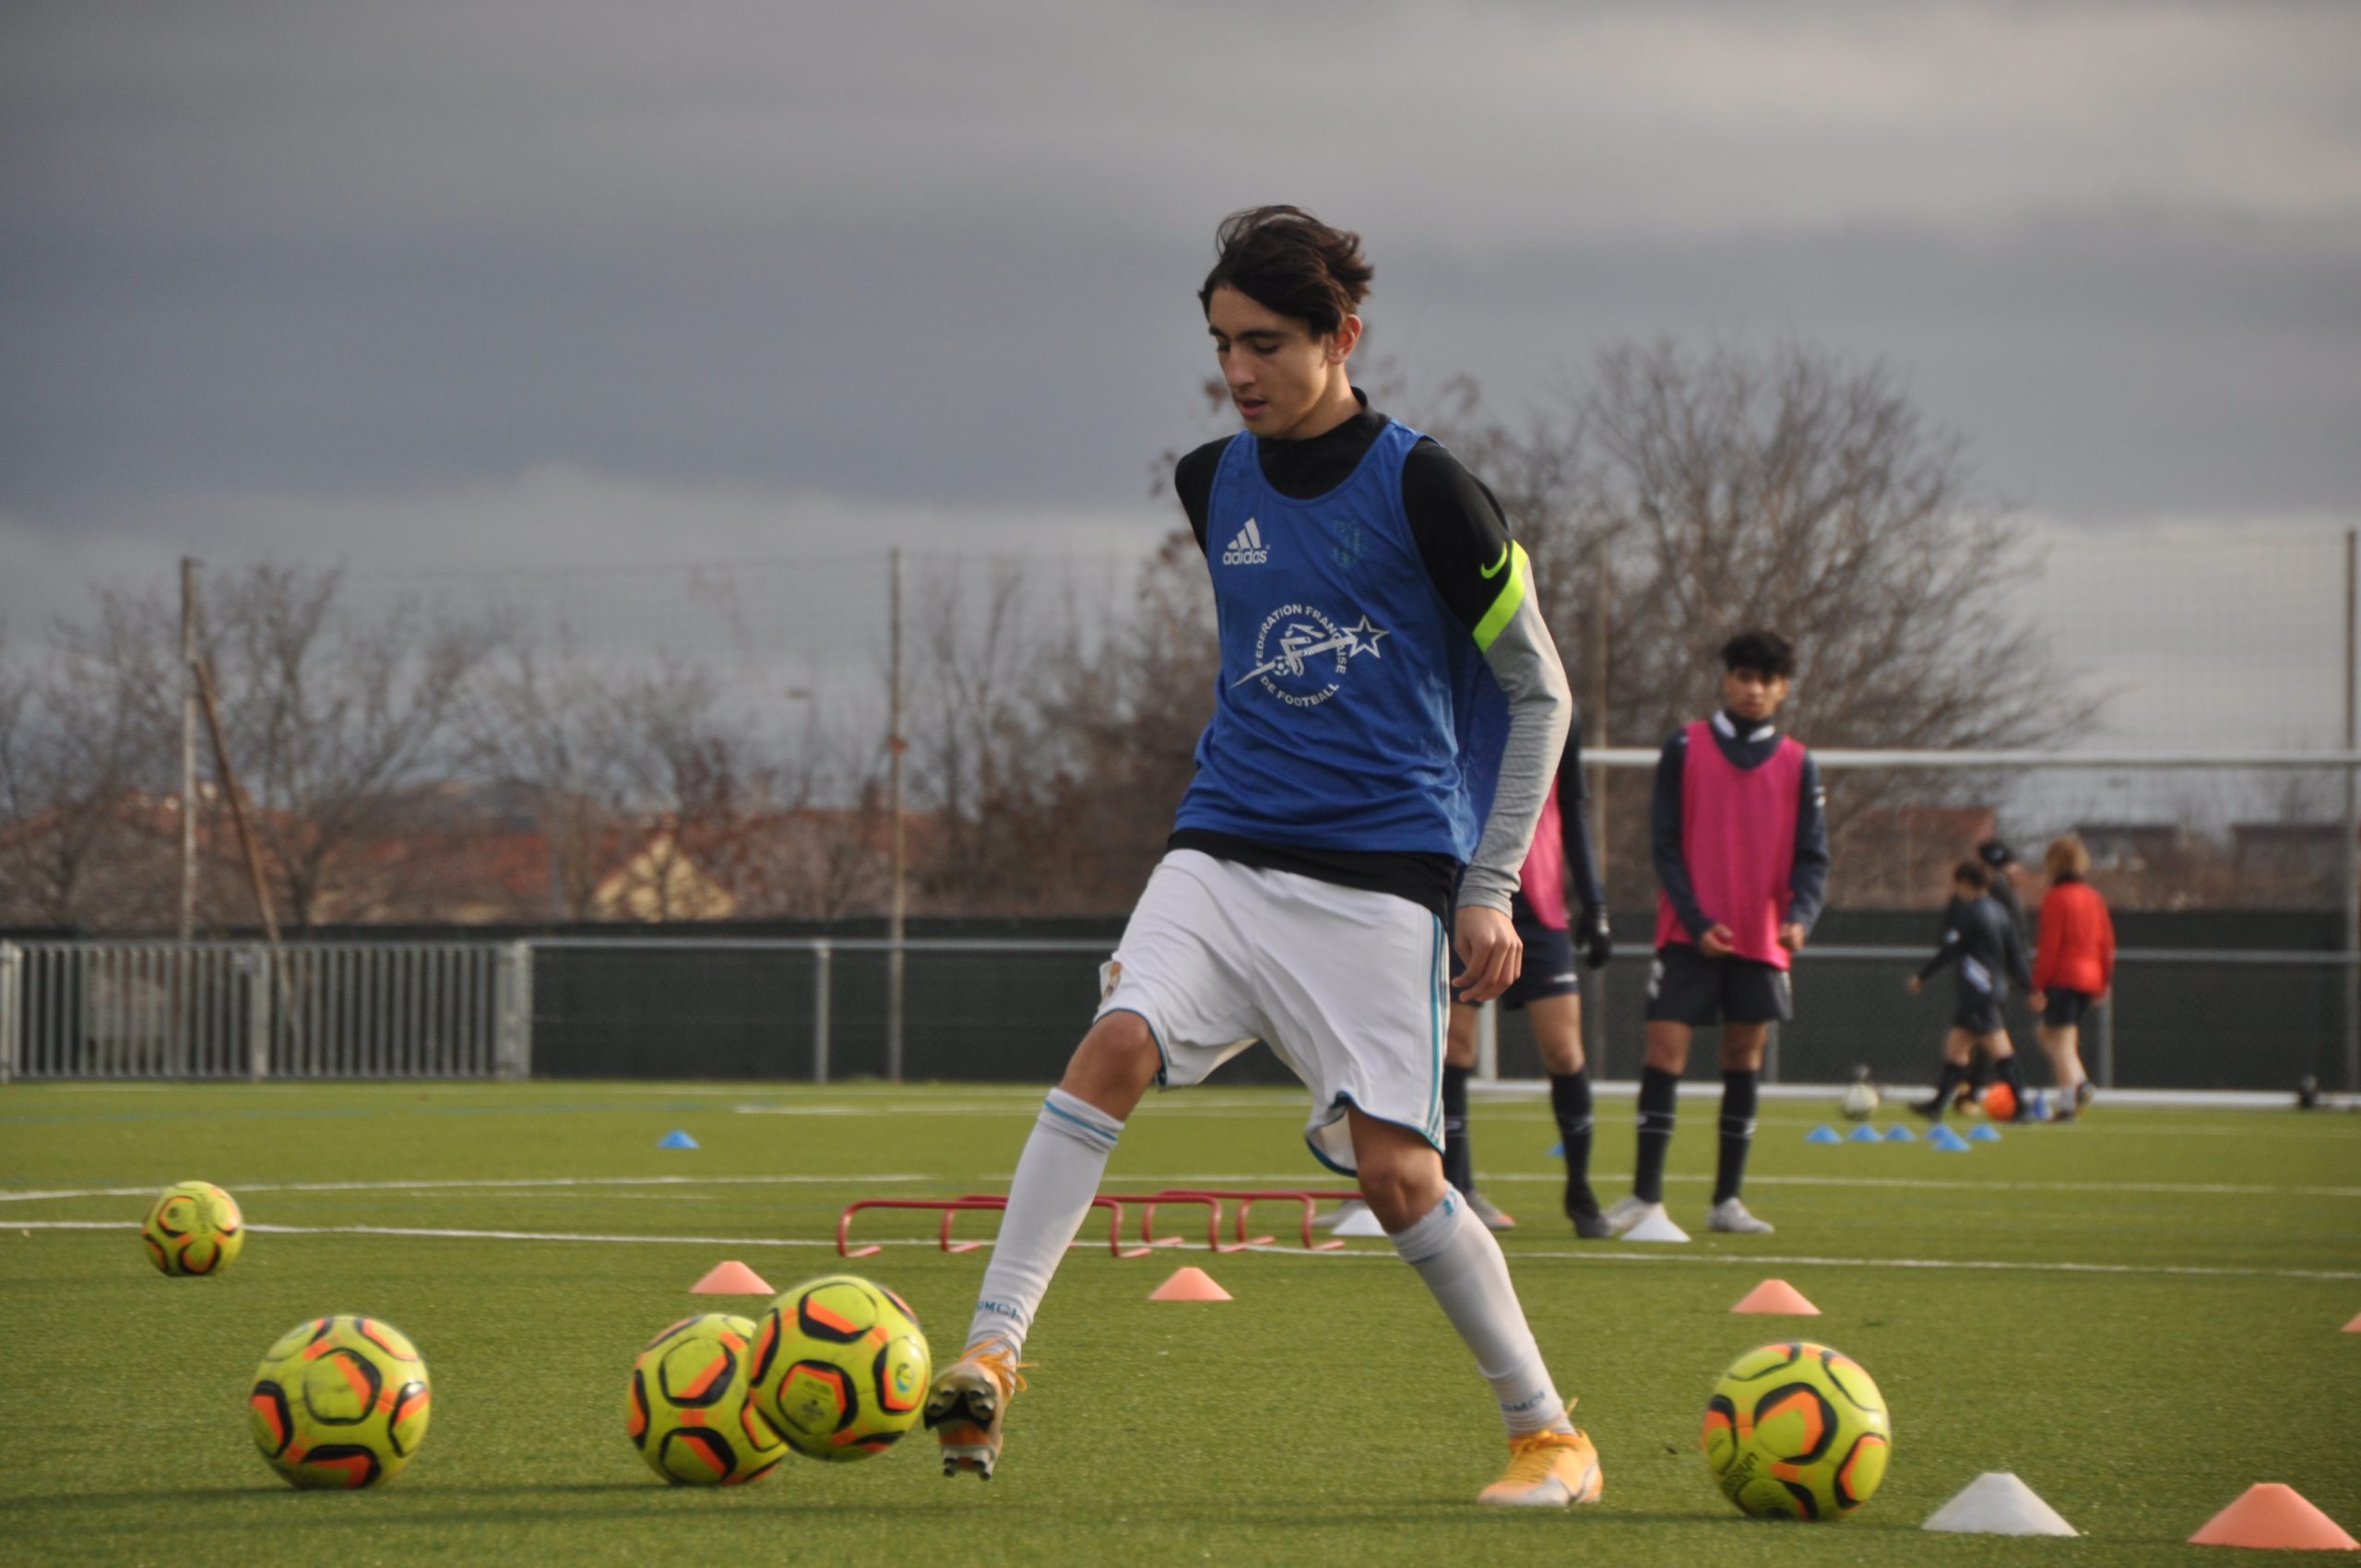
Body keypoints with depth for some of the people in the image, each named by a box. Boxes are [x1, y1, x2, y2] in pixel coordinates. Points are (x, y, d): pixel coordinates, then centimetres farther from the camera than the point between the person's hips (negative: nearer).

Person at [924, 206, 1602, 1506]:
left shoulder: (1422, 489, -7)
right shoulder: (1213, 486, 10)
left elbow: (1538, 692, 0)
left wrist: (1491, 890, -3)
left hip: (1381, 875, -4)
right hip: (1224, 850, 4)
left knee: (1393, 1172, -8)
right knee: (1117, 1043, -21)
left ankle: (1547, 1433, 8)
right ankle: (990, 1352, -23)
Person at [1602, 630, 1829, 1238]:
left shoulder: (1798, 766, 7)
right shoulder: (1685, 749, 2)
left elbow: (1812, 858, 4)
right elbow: (1665, 843, -2)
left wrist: (1799, 916, -17)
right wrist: (1697, 922, -13)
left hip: (1762, 942, 2)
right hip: (1689, 935, -2)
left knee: (1744, 1060, 6)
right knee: (1665, 1050, -8)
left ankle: (1727, 1199, 13)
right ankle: (1646, 1194, -4)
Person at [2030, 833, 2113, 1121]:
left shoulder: (2055, 898, -9)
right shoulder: (2094, 898, 12)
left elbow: (2049, 945, -14)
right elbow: (2107, 940, 13)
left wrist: (2038, 986, -12)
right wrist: (2105, 981, 18)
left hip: (2062, 978, -7)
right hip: (2090, 977, 7)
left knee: (2062, 1041, -3)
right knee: (2046, 1032, 18)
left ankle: (2067, 1102, -9)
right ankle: (2079, 1081, 0)